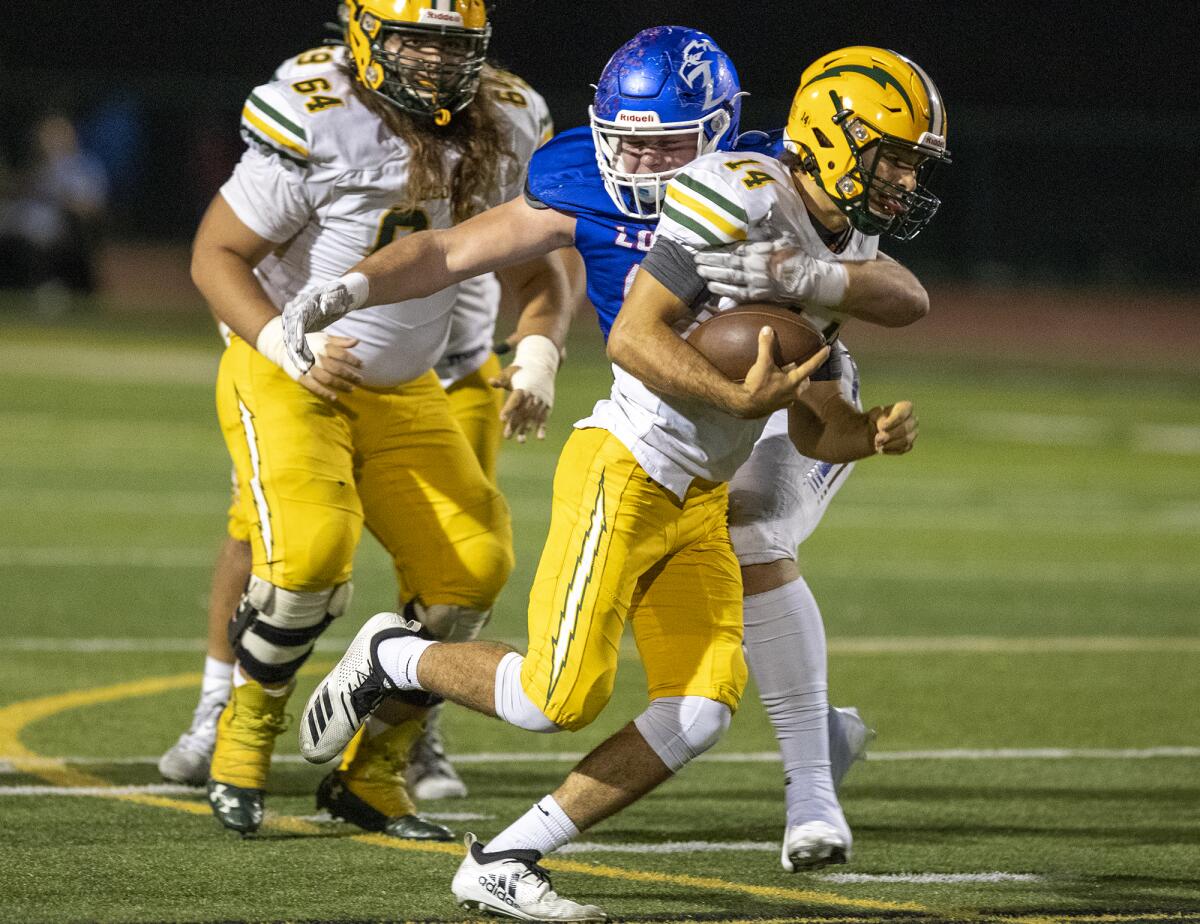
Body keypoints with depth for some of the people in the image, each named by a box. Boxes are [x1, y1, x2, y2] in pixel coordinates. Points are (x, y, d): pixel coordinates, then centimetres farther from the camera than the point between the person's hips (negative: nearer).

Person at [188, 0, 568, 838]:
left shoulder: (502, 133, -4)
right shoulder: (319, 130, -21)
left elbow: (539, 270, 9)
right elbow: (216, 254, -14)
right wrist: (285, 344, -29)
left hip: (403, 393, 6)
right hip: (286, 378, -6)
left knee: (474, 566, -8)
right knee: (312, 546, -28)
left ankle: (370, 772, 9)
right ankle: (249, 725, 0)